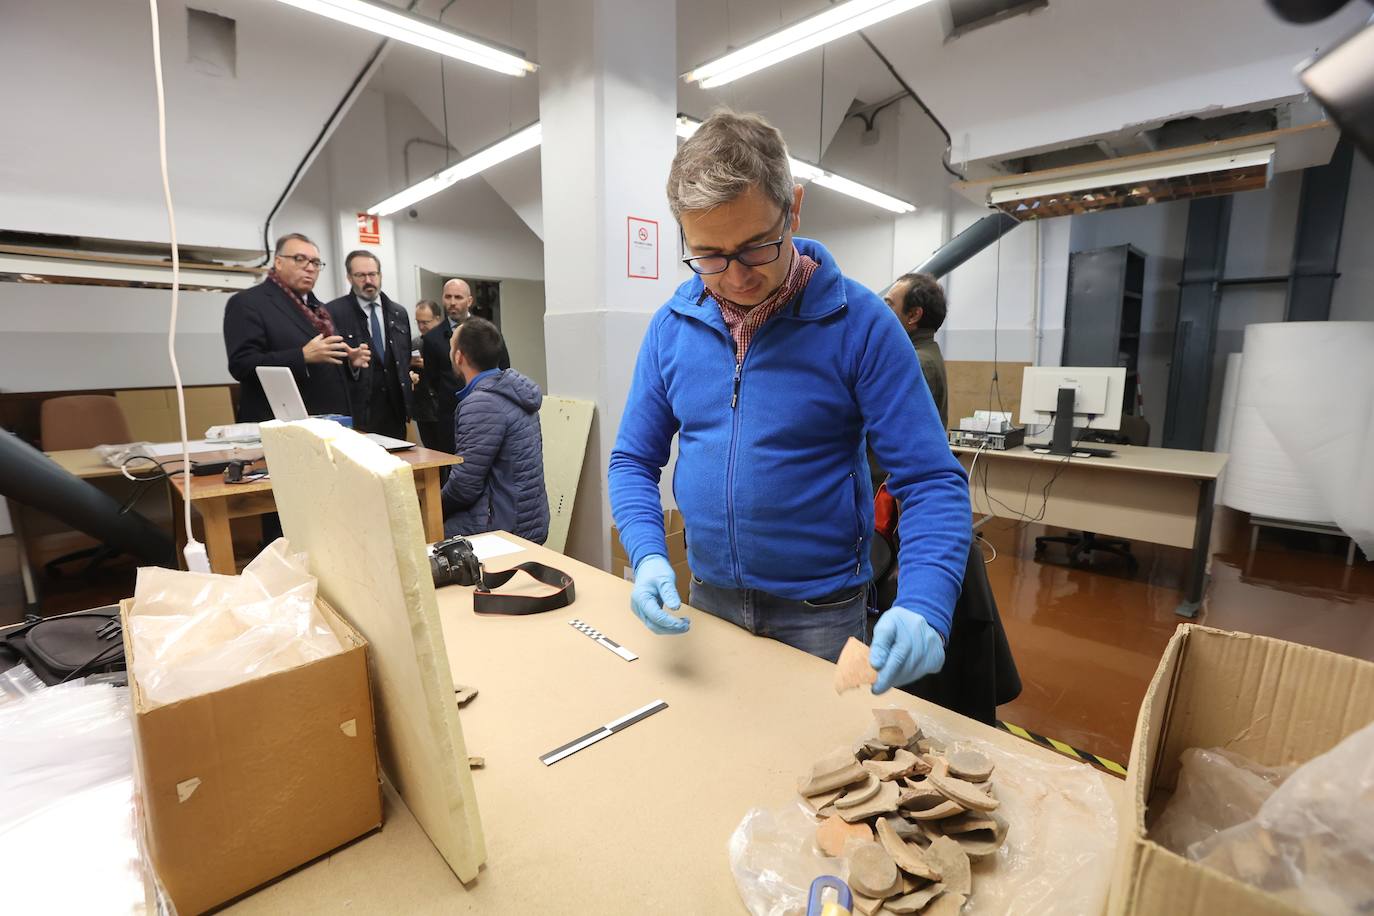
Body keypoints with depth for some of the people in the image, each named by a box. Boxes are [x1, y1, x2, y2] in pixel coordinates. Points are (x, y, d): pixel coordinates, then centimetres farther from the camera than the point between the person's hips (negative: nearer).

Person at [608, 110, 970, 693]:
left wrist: (924, 608, -32)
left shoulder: (859, 322, -15)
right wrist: (648, 556, -16)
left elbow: (931, 481, -16)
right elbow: (634, 460, 0)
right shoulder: (672, 323, -5)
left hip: (821, 611, -3)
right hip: (707, 598, 4)